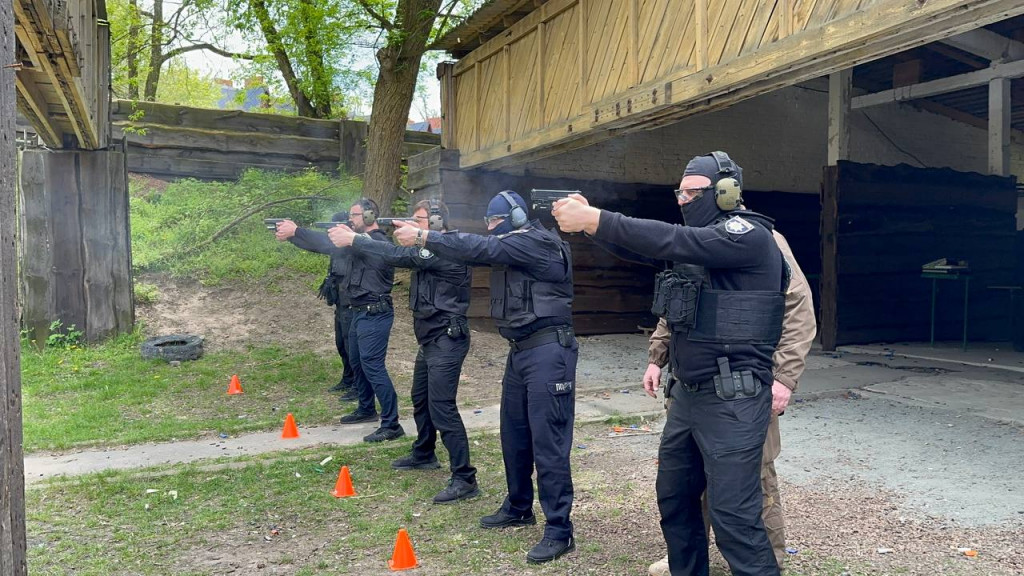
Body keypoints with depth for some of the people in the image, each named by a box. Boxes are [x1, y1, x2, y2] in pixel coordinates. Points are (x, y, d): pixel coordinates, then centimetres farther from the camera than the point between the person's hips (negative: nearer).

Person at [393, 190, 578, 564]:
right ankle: (519, 507, 33)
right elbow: (478, 250, 10)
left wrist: (421, 237, -17)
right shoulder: (511, 246, 17)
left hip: (547, 350, -10)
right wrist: (422, 235, -3)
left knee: (548, 441, -8)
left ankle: (559, 530, -1)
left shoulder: (537, 242, -14)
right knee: (514, 433, 16)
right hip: (520, 350, 10)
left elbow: (480, 249, -21)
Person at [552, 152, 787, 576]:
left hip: (732, 401, -9)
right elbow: (646, 249, 6)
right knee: (673, 497, 18)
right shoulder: (700, 241, 14)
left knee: (733, 516, -6)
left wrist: (594, 219, -27)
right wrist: (589, 220, -10)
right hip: (688, 394, 9)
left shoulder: (748, 236, -14)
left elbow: (671, 242, -26)